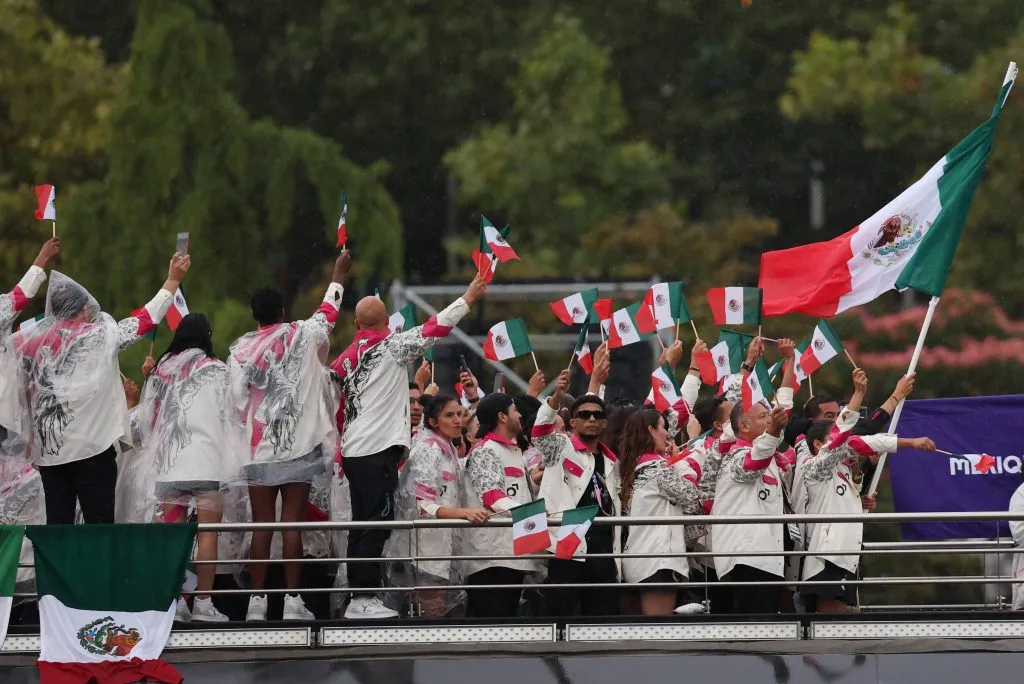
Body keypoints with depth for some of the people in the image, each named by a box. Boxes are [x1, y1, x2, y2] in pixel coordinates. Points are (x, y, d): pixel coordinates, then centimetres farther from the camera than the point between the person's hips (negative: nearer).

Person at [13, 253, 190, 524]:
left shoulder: (32, 344, 4)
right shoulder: (100, 336, -4)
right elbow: (146, 318, 4)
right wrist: (173, 280, 14)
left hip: (47, 451, 4)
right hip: (92, 446, -4)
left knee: (57, 525, 5)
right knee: (99, 526, -2)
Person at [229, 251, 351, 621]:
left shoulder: (240, 351, 0)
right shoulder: (301, 337, -2)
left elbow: (238, 402, 2)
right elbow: (329, 311, 15)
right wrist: (339, 272, 29)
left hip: (259, 448, 1)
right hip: (298, 445, -1)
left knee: (262, 525, 3)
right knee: (292, 523, -2)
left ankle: (257, 601, 0)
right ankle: (292, 600, -5)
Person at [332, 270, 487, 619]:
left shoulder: (345, 359, 13)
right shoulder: (391, 346, -6)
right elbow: (434, 329, -4)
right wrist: (468, 298, 5)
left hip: (353, 449, 7)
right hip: (380, 448, -7)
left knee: (363, 526, 11)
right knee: (376, 524, -8)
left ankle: (359, 597, 11)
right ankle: (363, 598, -12)